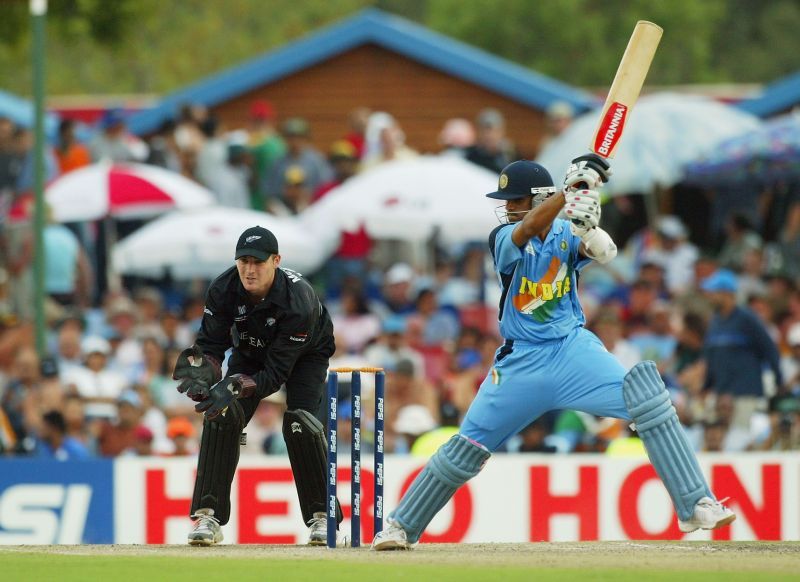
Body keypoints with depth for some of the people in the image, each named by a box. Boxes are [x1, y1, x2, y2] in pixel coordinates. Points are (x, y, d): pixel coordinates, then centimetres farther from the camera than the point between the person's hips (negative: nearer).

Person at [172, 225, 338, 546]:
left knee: (300, 423, -24)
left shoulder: (298, 300, -39)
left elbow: (276, 373, -37)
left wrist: (235, 387, -51)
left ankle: (321, 516, -9)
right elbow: (210, 344, -19)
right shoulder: (223, 290, -27)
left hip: (305, 355, -4)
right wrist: (201, 371, -42)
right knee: (221, 417, -17)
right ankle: (208, 517, -12)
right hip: (250, 350, 4)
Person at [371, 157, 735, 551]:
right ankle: (402, 526, 17)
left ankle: (696, 505, -18)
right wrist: (571, 189, -37)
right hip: (521, 360, -1)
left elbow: (603, 252, -19)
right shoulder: (504, 238, -4)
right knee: (467, 448, 2)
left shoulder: (565, 234, 1)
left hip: (573, 348, 1)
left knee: (650, 402, -19)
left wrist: (588, 228, -41)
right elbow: (528, 229, -27)